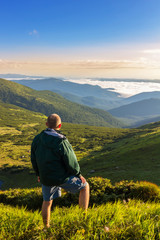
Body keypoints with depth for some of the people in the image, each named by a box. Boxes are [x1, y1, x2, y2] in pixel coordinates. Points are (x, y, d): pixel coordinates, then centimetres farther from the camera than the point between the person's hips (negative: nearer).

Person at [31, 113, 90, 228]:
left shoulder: (37, 139, -6)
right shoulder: (61, 142, -26)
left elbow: (33, 159, 6)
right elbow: (71, 162, -19)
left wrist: (39, 174, 22)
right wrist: (79, 175, 0)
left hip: (45, 178, 6)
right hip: (62, 177, -5)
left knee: (47, 202, 27)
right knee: (85, 186, 16)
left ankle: (46, 227, 45)